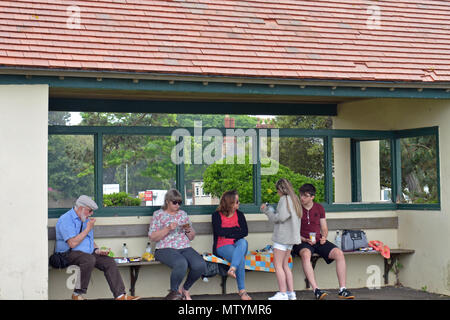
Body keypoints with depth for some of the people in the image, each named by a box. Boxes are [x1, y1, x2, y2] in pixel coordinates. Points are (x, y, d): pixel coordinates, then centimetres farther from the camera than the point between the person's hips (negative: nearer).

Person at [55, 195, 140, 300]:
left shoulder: (86, 220, 18)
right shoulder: (66, 220, -11)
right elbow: (72, 243, -21)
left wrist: (97, 250, 5)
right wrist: (88, 229, -13)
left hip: (88, 253, 8)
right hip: (69, 254, -8)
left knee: (109, 261, -13)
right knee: (89, 259, -37)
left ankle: (120, 295, -16)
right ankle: (78, 294, -24)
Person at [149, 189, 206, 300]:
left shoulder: (183, 214, 21)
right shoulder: (158, 214, 9)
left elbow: (191, 237, 23)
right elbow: (152, 237, -1)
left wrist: (189, 230, 1)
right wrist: (167, 229, -12)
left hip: (185, 248, 4)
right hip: (165, 249, -4)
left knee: (200, 265, -27)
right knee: (181, 263, -38)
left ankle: (185, 289, 0)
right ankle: (174, 291, -10)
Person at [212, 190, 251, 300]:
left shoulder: (239, 214, 15)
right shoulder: (217, 215, 5)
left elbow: (245, 232, 1)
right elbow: (219, 231, -11)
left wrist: (228, 233, -10)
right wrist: (236, 229, -2)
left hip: (237, 245, 3)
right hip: (222, 247, -3)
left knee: (243, 242, -36)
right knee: (241, 258, -34)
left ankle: (232, 268, -51)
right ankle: (242, 291, -33)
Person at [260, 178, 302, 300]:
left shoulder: (284, 199, -12)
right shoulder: (294, 199, 16)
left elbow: (280, 218, -17)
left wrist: (267, 210, -3)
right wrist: (268, 210, 16)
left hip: (282, 237, -9)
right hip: (290, 237, 9)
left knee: (278, 265, -5)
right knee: (285, 265, 12)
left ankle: (283, 294, -7)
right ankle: (291, 293, 11)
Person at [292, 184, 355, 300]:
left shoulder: (319, 208, 12)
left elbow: (324, 229, 17)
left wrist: (323, 237, -6)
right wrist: (305, 240, -13)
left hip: (319, 241, 4)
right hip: (302, 243, -4)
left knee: (339, 253, -21)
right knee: (306, 254, -39)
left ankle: (342, 289, -18)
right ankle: (316, 290, -42)